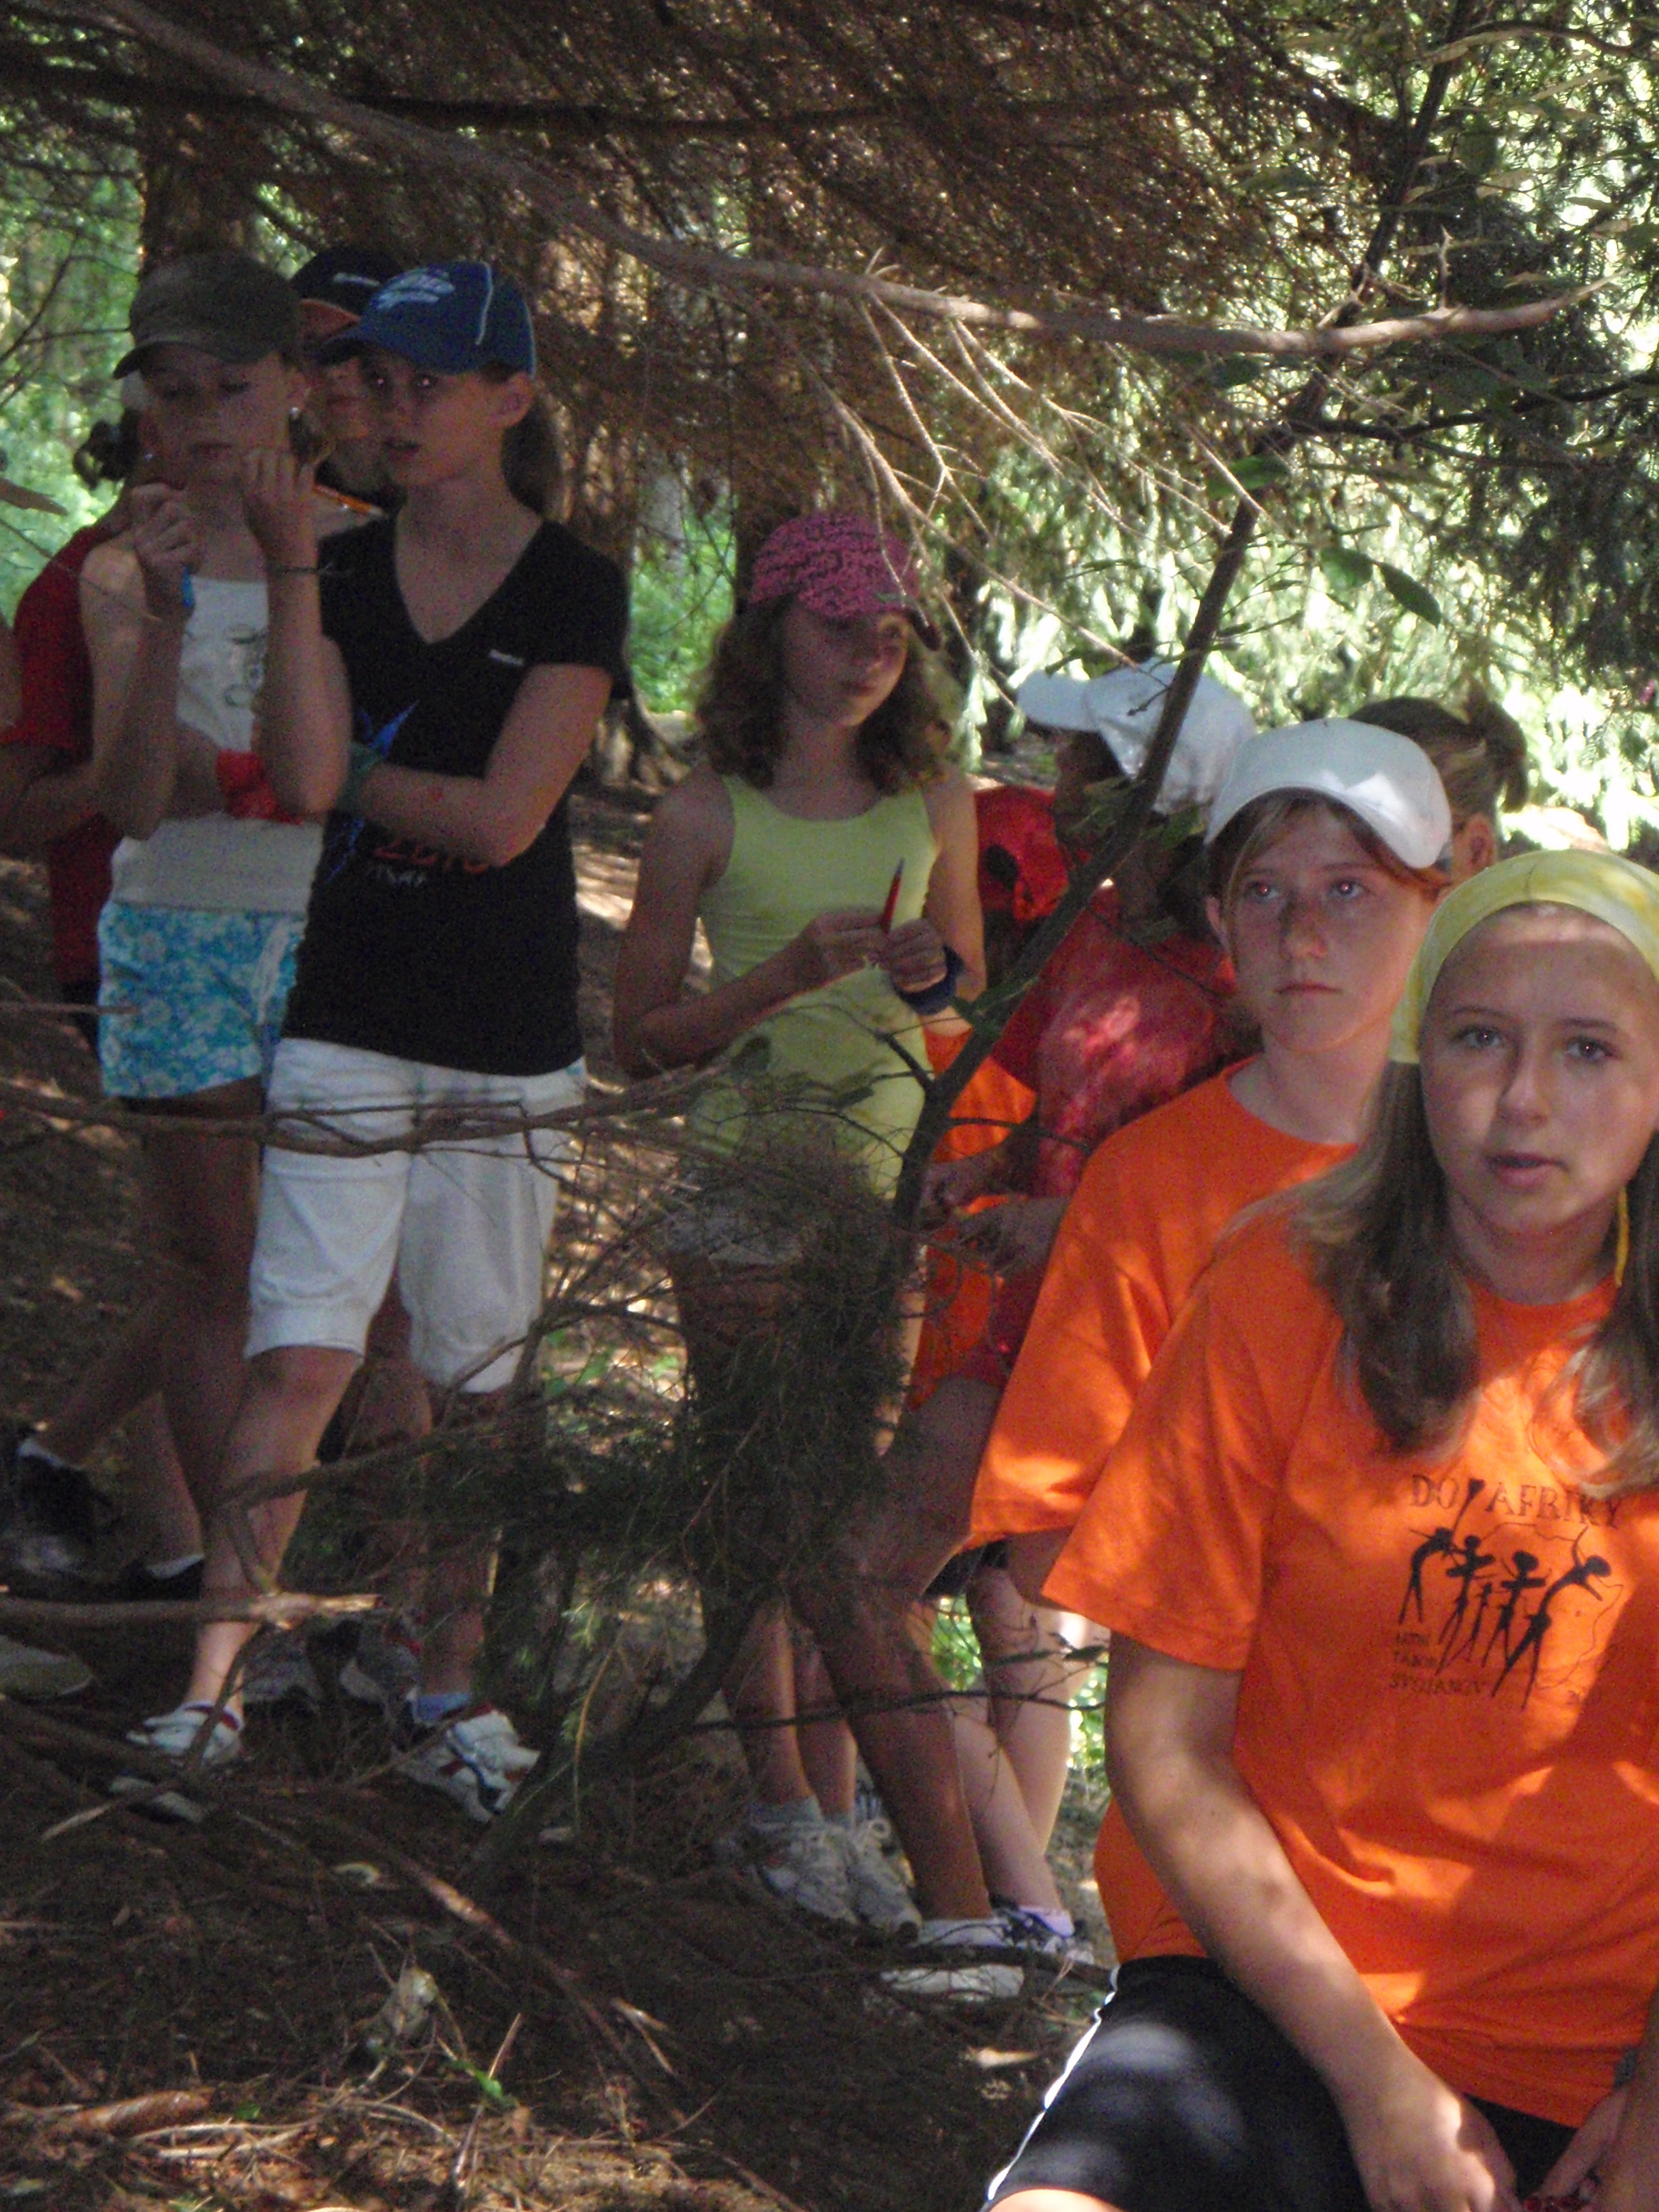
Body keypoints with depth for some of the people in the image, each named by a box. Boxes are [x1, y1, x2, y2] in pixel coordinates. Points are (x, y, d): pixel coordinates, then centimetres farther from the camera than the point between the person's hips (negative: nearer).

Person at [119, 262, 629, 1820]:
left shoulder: (573, 592, -4)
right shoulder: (344, 570, 4)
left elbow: (504, 816, -13)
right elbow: (305, 776, -12)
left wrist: (349, 769, -5)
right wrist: (292, 577, -16)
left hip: (509, 1043, -1)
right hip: (349, 1019, 1)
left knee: (479, 1381, 8)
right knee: (300, 1356, -7)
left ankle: (444, 1688, 19)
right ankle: (211, 1685, -4)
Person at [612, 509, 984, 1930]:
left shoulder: (936, 803, 8)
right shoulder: (709, 817, -2)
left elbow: (974, 997, 20)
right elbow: (643, 1039, -1)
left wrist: (936, 978, -4)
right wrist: (786, 976, -15)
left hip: (896, 1176, 3)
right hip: (748, 1178, -3)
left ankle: (842, 1801, 10)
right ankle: (781, 1802, 9)